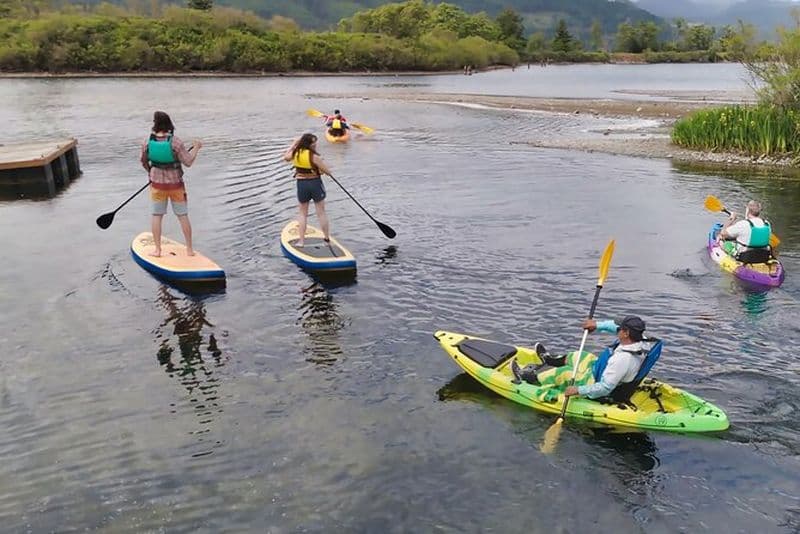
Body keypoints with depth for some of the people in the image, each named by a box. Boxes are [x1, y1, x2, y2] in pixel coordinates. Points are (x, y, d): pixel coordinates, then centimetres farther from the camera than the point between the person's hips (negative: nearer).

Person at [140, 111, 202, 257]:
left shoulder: (147, 142, -9)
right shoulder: (175, 142, -19)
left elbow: (143, 161, 6)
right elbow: (188, 162, -15)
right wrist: (196, 148, -1)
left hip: (157, 184, 2)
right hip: (175, 184, -1)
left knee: (157, 216, 13)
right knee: (183, 216, 10)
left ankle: (157, 250, 16)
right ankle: (189, 249, 16)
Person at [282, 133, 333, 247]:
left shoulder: (295, 153, -4)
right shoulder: (314, 156, -19)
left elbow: (285, 157, 20)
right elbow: (328, 172, -16)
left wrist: (294, 144, 22)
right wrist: (320, 170, 6)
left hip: (301, 184, 4)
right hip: (315, 183, -4)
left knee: (303, 213, 16)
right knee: (321, 213, 9)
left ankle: (301, 240, 12)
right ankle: (327, 238, 18)